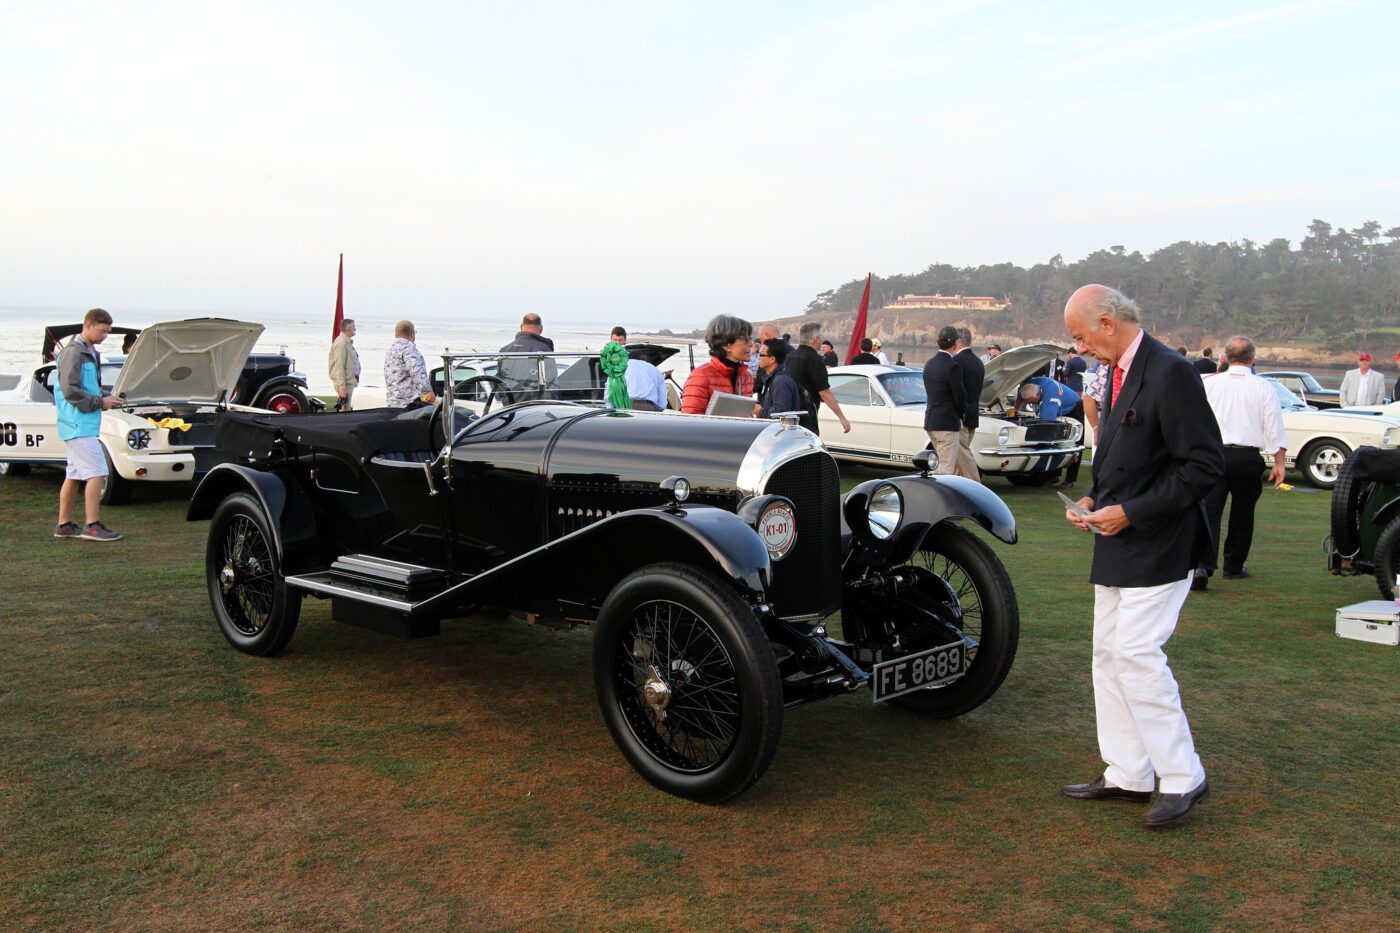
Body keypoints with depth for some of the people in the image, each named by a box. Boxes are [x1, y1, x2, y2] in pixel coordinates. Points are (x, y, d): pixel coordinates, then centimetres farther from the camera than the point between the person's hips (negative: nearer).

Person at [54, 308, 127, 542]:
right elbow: (70, 390, -18)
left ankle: (64, 525, 20)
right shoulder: (73, 353, -12)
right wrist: (101, 402, -15)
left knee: (74, 475, 13)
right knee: (96, 472, -12)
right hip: (79, 424, -10)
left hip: (80, 425, 10)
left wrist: (108, 398, 6)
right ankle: (92, 526, -10)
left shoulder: (91, 354, 18)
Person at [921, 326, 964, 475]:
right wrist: (961, 415, 7)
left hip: (930, 422, 8)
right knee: (946, 469, -4)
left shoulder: (929, 364, 9)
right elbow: (959, 397, -14)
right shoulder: (952, 366, -16)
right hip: (947, 424, -8)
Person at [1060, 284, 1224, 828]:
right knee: (1108, 654, 12)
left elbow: (1204, 466, -20)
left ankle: (1182, 778, 4)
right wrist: (1094, 499, 6)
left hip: (1158, 545, -10)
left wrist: (1130, 512, -20)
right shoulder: (1117, 373, 11)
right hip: (1119, 544, 10)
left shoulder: (1170, 373, -17)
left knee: (1136, 651, -11)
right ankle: (1127, 775, 22)